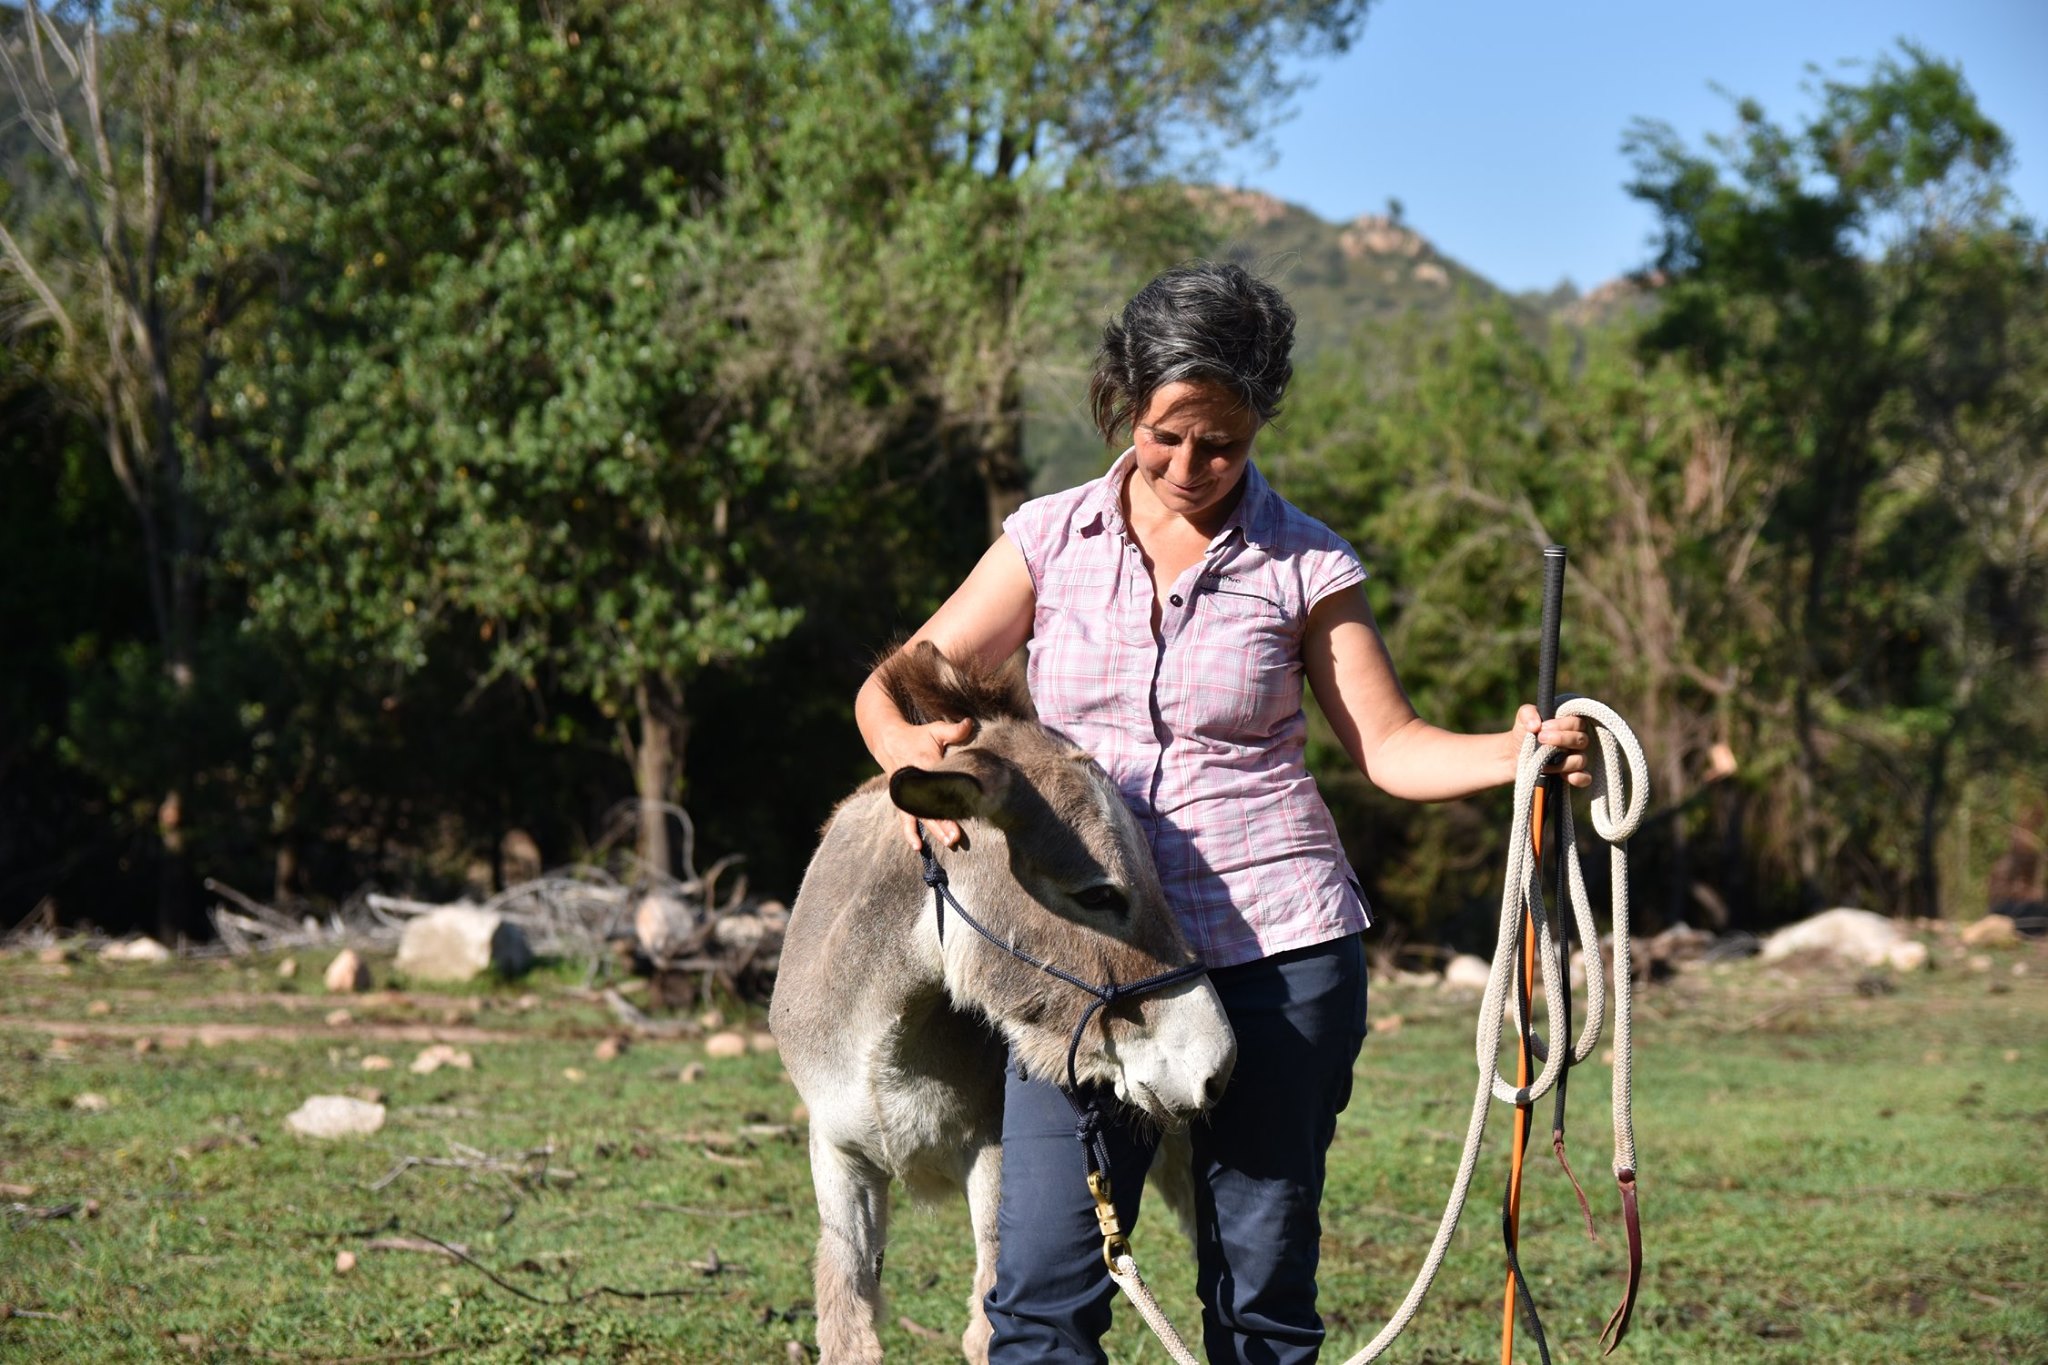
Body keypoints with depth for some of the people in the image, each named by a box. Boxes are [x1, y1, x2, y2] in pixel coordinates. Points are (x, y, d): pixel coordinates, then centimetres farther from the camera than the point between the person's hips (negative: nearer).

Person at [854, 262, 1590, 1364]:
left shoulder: (1306, 565, 2)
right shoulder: (1052, 539, 5)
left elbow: (1388, 745, 4)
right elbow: (891, 691, 5)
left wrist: (1517, 752, -16)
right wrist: (915, 755, -18)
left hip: (1277, 952, -1)